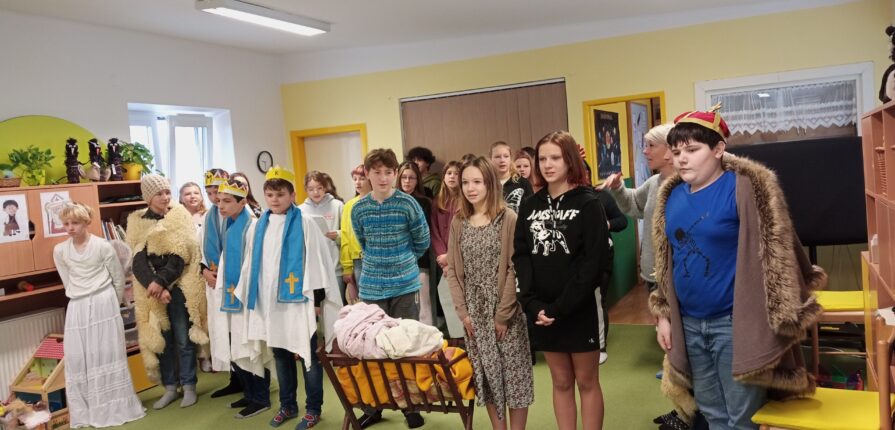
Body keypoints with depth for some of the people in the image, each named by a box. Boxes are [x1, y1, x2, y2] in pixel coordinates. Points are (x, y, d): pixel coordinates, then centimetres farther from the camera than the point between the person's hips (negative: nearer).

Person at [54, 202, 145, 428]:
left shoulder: (103, 246, -5)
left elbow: (119, 278, 3)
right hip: (77, 308, 3)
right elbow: (68, 283, 13)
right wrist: (84, 301, 10)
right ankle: (86, 412, 13)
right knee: (77, 359, 2)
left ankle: (117, 408, 13)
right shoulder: (59, 251, 4)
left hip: (103, 304, -3)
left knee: (108, 354, 2)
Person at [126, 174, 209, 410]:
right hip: (152, 290, 2)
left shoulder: (180, 217, -1)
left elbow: (181, 255, -10)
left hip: (179, 288, -2)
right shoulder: (137, 223, 4)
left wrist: (161, 281, -19)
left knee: (183, 340, 2)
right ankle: (170, 387, 21)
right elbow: (138, 262, -6)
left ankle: (188, 386, 14)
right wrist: (155, 286, -19)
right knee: (162, 340, 9)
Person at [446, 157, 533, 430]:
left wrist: (502, 315, -13)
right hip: (474, 313, 4)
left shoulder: (508, 219, -7)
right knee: (485, 376, 10)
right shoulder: (458, 223, 6)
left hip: (507, 312, -4)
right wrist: (463, 312, -3)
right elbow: (453, 270, 5)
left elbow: (515, 269, -11)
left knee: (514, 375, 3)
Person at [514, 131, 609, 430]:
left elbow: (595, 261, -13)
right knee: (561, 382, 14)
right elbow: (520, 257, 1)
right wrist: (532, 303, -11)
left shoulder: (588, 204, -5)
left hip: (579, 309, -3)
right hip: (542, 310, 4)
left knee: (587, 382, 8)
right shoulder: (530, 206, 6)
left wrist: (561, 306, -17)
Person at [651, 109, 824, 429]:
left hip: (735, 323, -6)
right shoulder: (671, 196, 6)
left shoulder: (745, 187, -12)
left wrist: (785, 317, -11)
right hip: (689, 324, 6)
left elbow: (777, 250, -11)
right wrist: (664, 315, 13)